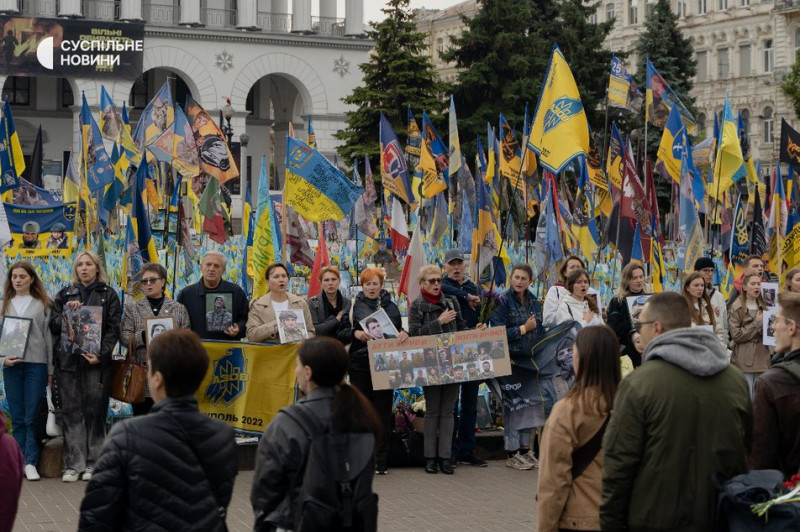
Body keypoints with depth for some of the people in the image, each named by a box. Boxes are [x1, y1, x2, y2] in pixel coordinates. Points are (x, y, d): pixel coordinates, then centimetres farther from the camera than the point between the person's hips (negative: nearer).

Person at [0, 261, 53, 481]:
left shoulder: (43, 305, 6)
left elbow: (49, 337, 4)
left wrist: (50, 370, 0)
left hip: (36, 364, -2)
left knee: (32, 417, -4)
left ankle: (31, 463, -3)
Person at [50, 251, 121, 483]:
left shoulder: (108, 295, 7)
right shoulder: (64, 295, 13)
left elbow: (114, 329, 0)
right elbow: (54, 327, 9)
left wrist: (101, 354, -13)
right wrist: (67, 312, -9)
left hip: (97, 361, -2)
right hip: (68, 360, 2)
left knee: (95, 411, -2)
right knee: (71, 411, 0)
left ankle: (93, 463, 4)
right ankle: (73, 464, 3)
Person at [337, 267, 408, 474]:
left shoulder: (391, 307, 12)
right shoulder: (353, 306, 6)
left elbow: (399, 331, 17)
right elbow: (340, 334, 3)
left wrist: (404, 334, -5)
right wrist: (355, 333, -16)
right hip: (360, 365, -1)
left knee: (383, 413, 1)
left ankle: (381, 461, 6)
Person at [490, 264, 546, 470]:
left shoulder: (534, 302, 12)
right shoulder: (503, 302, -7)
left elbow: (540, 331, 18)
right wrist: (524, 328, -14)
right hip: (511, 360, -6)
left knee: (529, 403, 8)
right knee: (513, 405, -3)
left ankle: (525, 449, 18)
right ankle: (512, 453, 4)